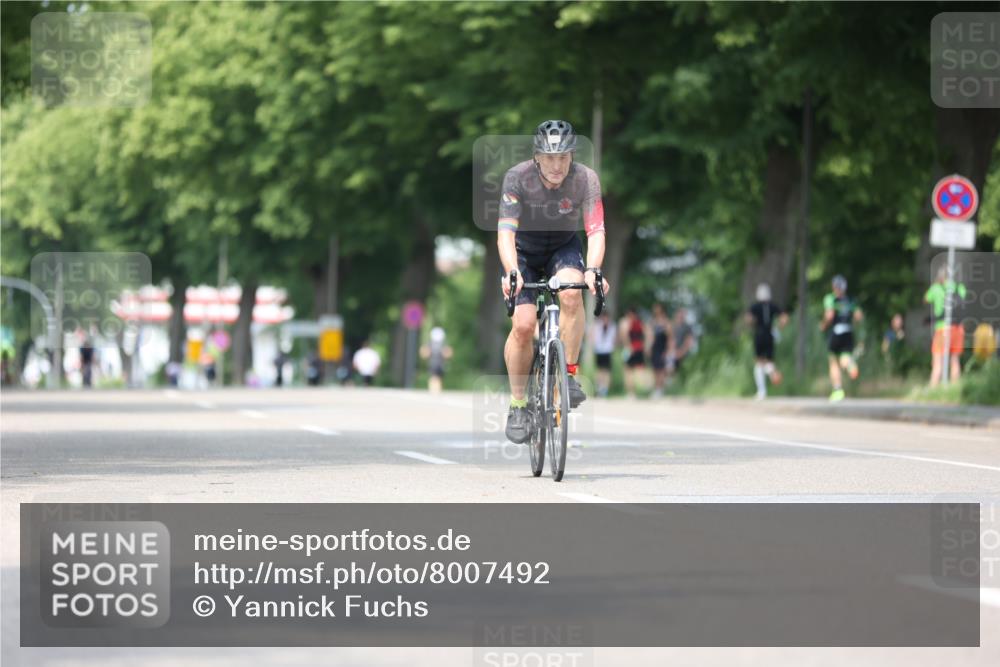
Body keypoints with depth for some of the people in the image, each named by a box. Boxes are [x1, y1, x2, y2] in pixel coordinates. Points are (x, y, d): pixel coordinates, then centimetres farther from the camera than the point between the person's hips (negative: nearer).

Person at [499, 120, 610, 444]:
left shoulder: (586, 178, -25)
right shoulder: (517, 177, -28)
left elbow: (596, 231, -31)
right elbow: (505, 232, -34)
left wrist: (592, 269, -50)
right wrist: (512, 272, -51)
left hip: (564, 248, 1)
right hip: (523, 251, -1)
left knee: (571, 292, -32)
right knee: (523, 325, -17)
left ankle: (570, 374, -17)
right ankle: (517, 404, 1)